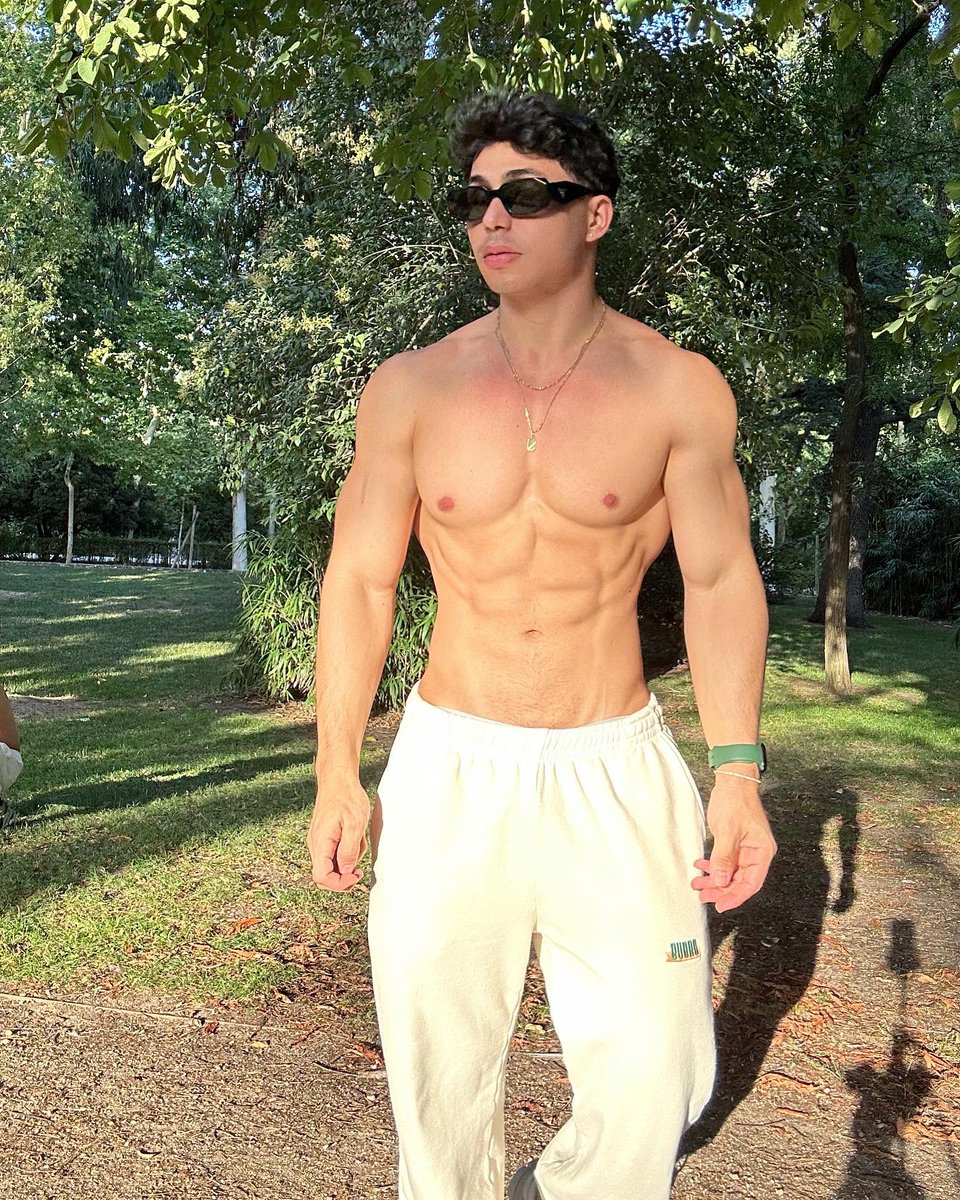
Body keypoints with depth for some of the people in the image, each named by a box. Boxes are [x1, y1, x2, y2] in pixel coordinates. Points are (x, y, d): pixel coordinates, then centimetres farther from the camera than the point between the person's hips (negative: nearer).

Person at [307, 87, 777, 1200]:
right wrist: (336, 776, -1)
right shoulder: (410, 389, -1)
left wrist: (738, 772, -5)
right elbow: (358, 580, 2)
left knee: (652, 1079, 4)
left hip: (615, 770, 0)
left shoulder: (678, 390, -3)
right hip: (448, 771, 1)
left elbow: (720, 582, 2)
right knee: (436, 1071, 10)